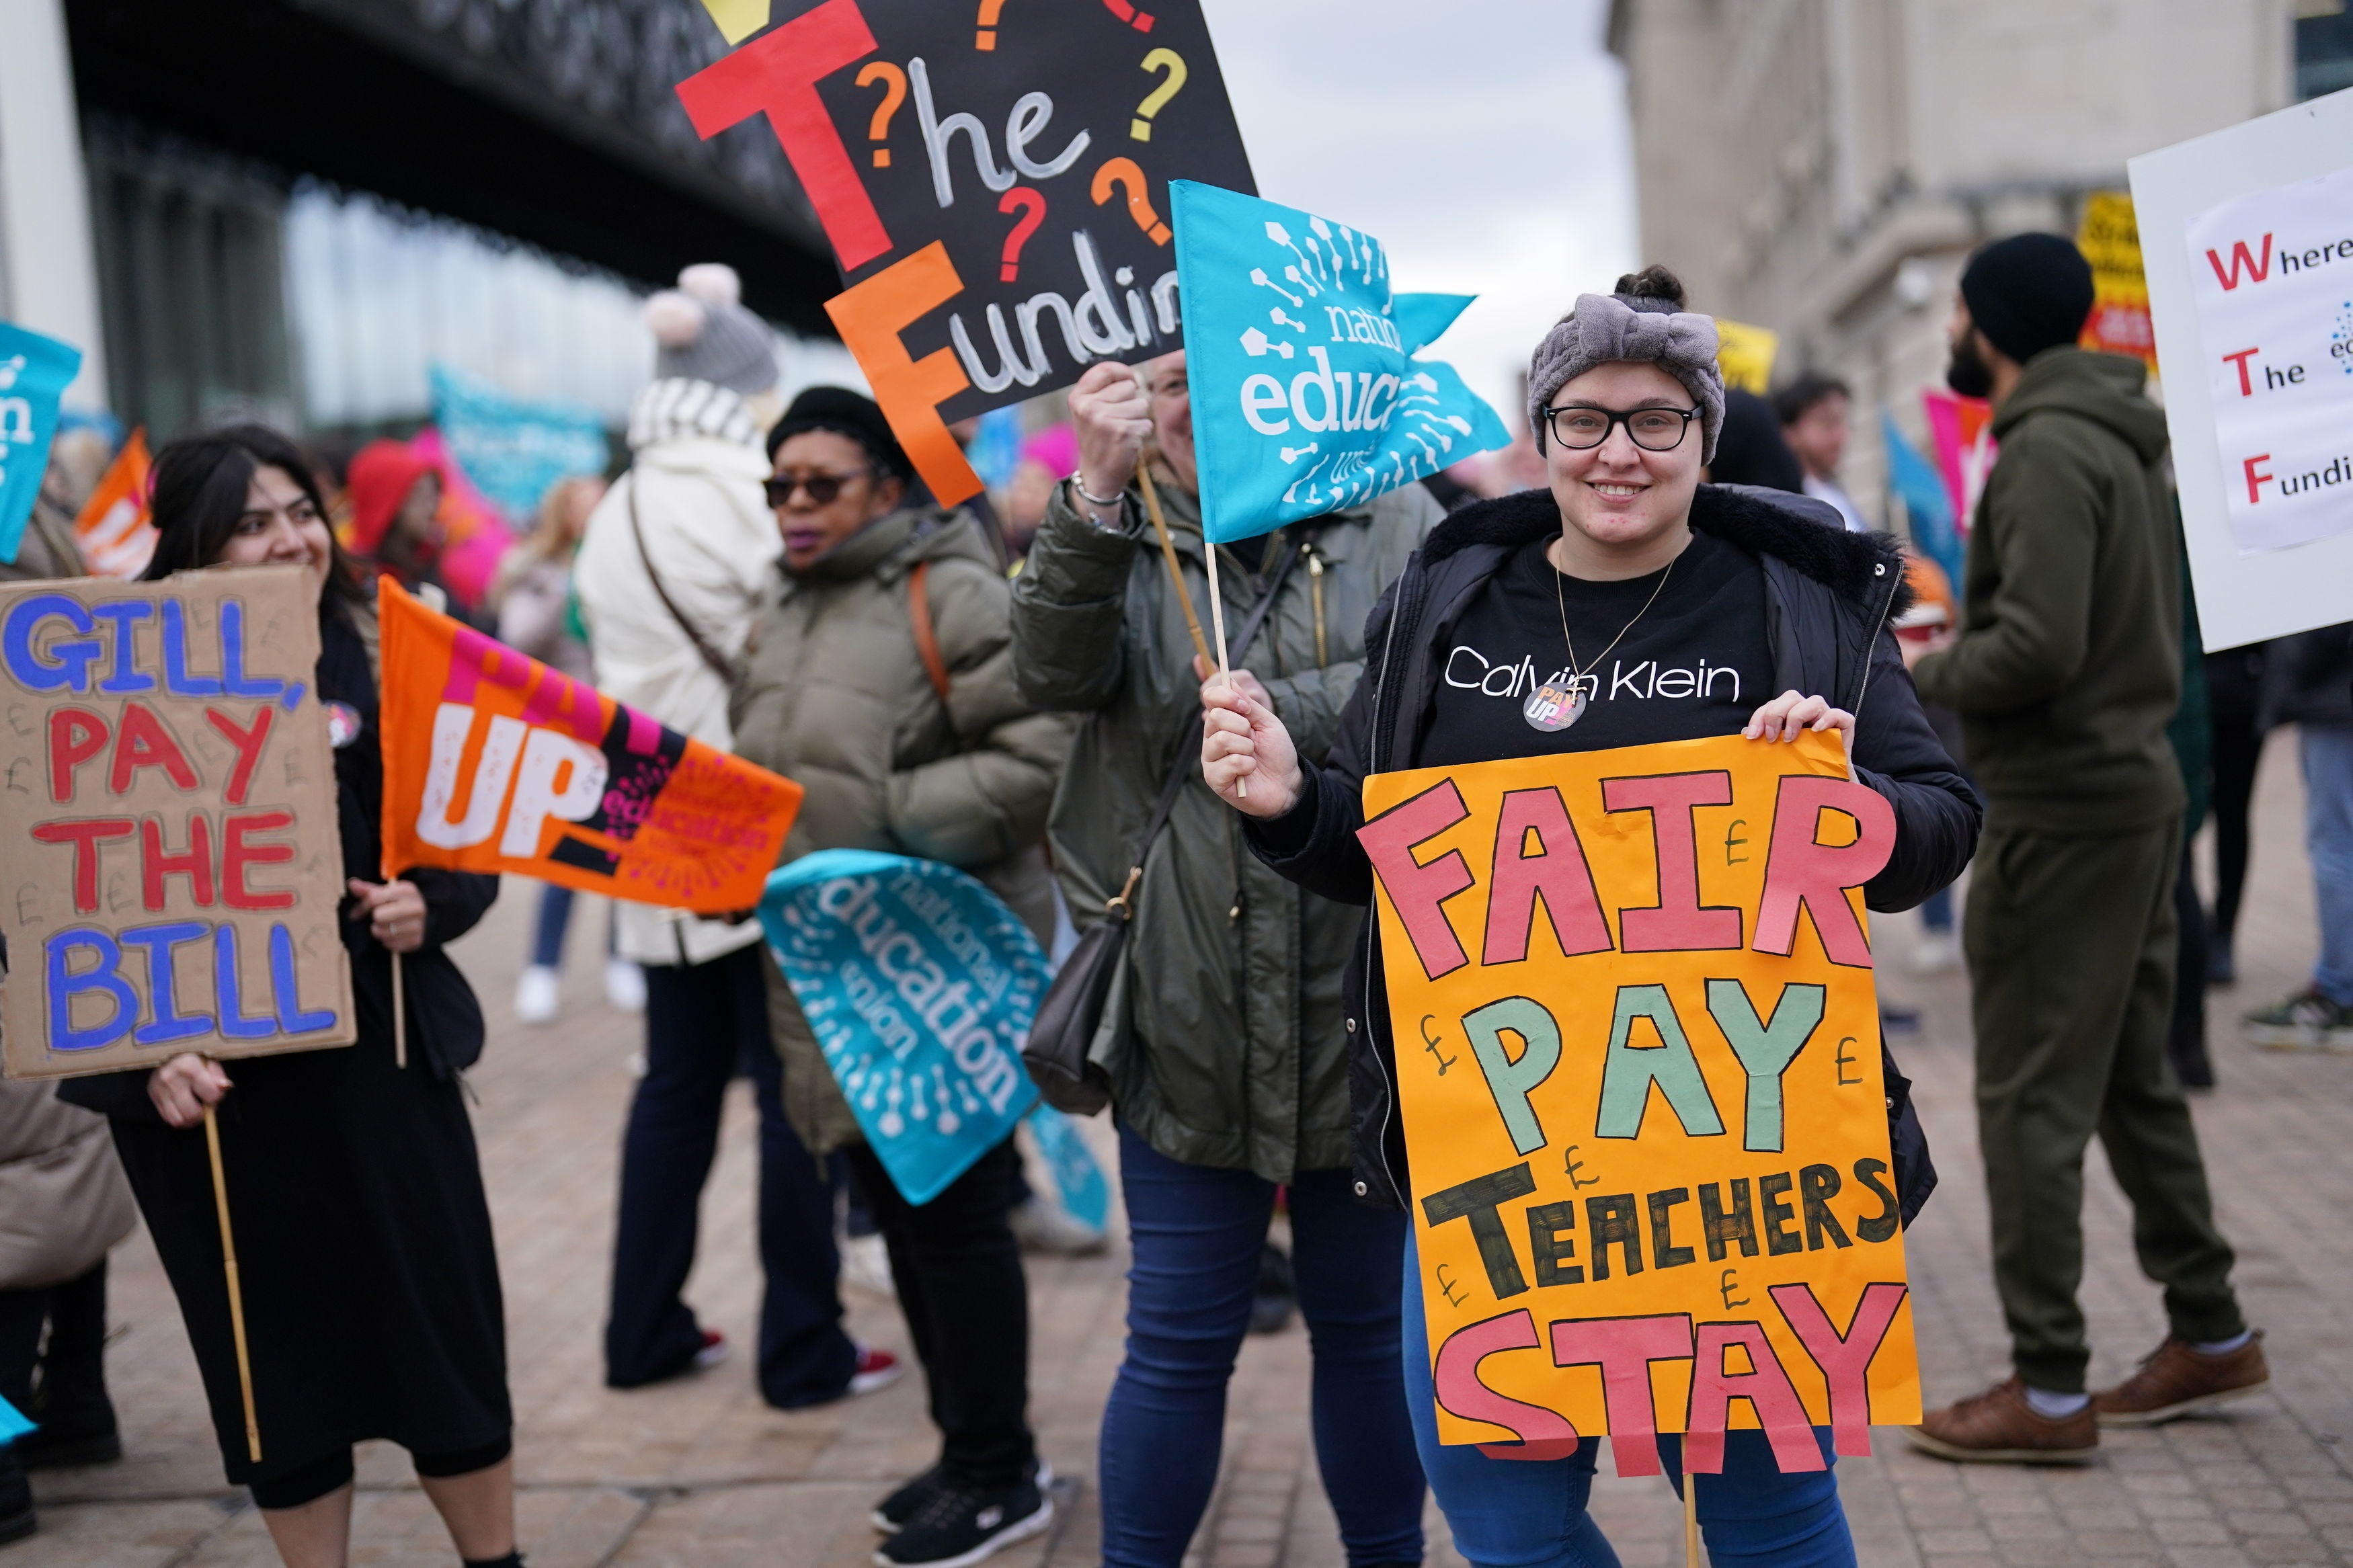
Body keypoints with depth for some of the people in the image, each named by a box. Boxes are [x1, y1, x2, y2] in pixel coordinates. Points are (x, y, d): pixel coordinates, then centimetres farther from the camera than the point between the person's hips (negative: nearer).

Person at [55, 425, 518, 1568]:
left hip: (380, 1054, 2)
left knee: (447, 1335, 9)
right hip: (211, 1079, -2)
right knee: (279, 1357, 9)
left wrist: (430, 905, -8)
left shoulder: (384, 662, 3)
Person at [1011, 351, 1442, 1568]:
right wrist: (1094, 496, -24)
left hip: (1369, 1001, 0)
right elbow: (1054, 673, -13)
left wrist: (1269, 712, -16)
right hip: (1192, 1018, 0)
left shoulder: (1394, 523, 3)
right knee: (1179, 1342, 7)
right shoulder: (1122, 544, 6)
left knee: (1367, 1329, 15)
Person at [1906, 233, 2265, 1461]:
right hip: (2136, 786, 10)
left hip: (2063, 811, -10)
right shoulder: (2119, 439, 15)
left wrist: (1919, 679, -10)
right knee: (2131, 1079, 18)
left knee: (2033, 1098, -5)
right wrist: (1960, 637, 12)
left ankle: (2049, 1390, 0)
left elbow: (2037, 648, -25)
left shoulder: (2047, 450, -16)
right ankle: (2208, 1332, 28)